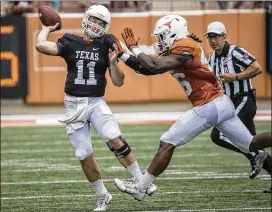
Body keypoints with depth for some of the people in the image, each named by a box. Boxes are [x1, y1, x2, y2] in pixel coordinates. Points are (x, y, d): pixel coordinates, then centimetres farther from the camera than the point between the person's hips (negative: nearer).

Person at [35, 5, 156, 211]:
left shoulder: (105, 46, 3)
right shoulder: (70, 43, 2)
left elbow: (118, 82, 3)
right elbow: (41, 46, -13)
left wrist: (113, 62, -13)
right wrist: (47, 28, 3)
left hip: (96, 102, -1)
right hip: (74, 104, 1)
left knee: (115, 139, -23)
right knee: (84, 155, 0)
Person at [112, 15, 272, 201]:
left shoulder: (183, 48, -13)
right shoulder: (177, 49, 15)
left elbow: (154, 67, -21)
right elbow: (148, 69, 19)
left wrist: (134, 48, -8)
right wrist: (123, 56, 16)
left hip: (207, 108, -10)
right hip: (222, 103, 10)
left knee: (167, 144, -3)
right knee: (251, 145, 14)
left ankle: (141, 188, 3)